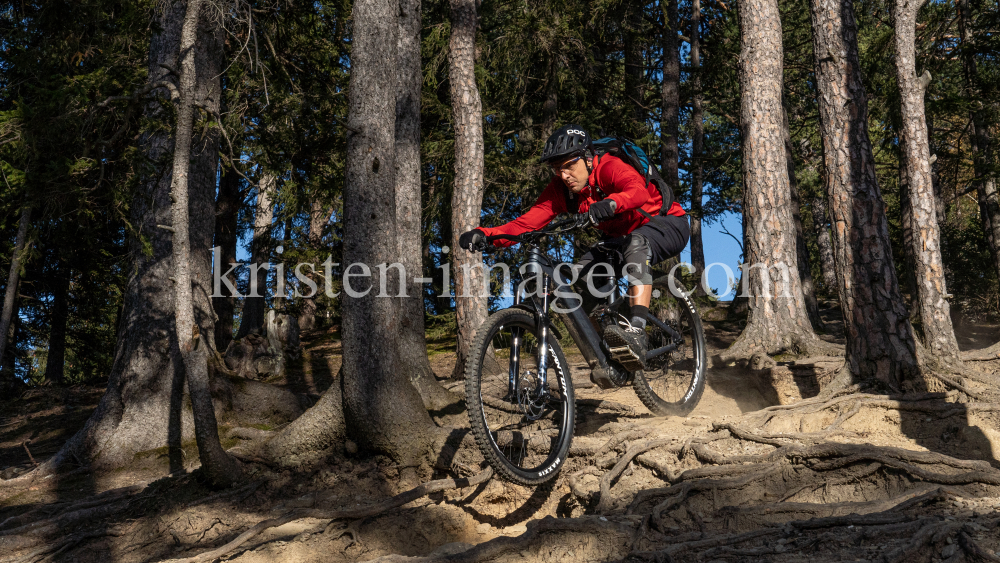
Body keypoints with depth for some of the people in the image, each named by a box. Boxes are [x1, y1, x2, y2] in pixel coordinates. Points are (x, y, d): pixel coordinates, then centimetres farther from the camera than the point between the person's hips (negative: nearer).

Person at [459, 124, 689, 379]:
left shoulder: (610, 167, -27)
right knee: (582, 275, -16)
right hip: (620, 237, 7)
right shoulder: (559, 190, -9)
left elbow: (639, 191, -48)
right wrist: (483, 234, -37)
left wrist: (611, 203, -70)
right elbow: (527, 222, -21)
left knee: (635, 243, -39)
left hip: (666, 224, -6)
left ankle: (636, 333, -49)